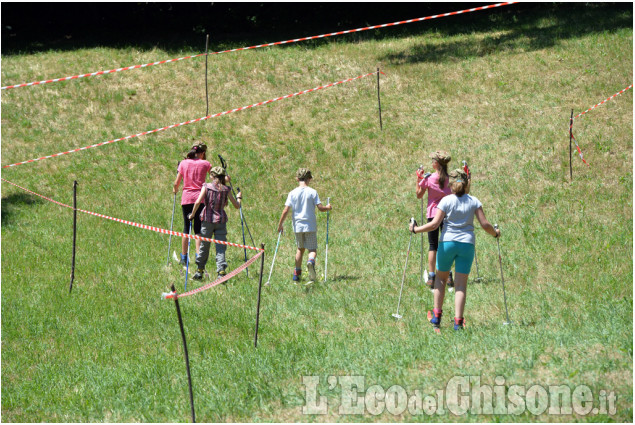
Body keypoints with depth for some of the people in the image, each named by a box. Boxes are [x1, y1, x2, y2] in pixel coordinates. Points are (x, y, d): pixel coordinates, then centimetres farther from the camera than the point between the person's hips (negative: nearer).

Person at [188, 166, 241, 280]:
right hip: (221, 220, 0)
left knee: (204, 246, 12)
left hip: (207, 219, 0)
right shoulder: (226, 189, -1)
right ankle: (221, 271, -13)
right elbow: (237, 206, 4)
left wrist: (193, 214, -1)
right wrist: (239, 197, 24)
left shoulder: (206, 186, -4)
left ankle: (199, 271, 20)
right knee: (221, 247, 1)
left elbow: (198, 202, -14)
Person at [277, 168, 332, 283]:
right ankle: (311, 261, -34)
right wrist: (328, 208, 14)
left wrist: (280, 225, 4)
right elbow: (320, 208, -8)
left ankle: (297, 273, 18)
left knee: (300, 248, 20)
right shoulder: (312, 192, -4)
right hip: (310, 226, -2)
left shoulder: (292, 193, 0)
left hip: (297, 226, 2)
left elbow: (286, 210, -4)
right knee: (312, 249, 1)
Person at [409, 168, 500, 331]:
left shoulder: (446, 201, -4)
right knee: (461, 284, 4)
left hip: (447, 242, -1)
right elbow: (485, 224, 0)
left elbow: (434, 224, -9)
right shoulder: (474, 201, 3)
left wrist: (415, 229, 4)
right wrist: (495, 233, 20)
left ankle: (437, 315, 15)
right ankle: (458, 321, -2)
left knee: (441, 277, 19)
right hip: (467, 244, 1)